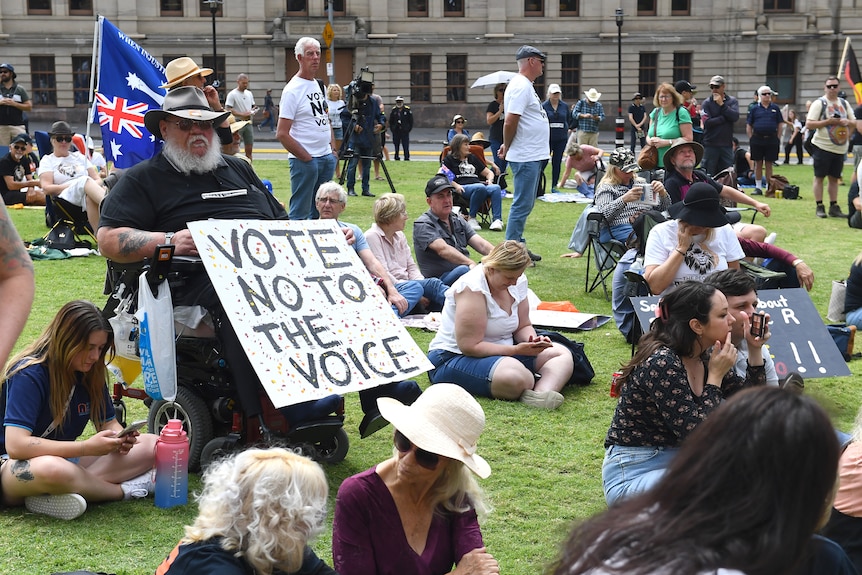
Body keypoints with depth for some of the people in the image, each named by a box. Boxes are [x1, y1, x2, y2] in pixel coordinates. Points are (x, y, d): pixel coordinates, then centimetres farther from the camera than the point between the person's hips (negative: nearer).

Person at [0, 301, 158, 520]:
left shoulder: (91, 373, 0)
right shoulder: (29, 375, -21)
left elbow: (109, 423, 10)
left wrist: (120, 438, -17)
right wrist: (88, 447, -32)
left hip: (64, 458, 7)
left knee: (151, 445, -6)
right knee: (51, 469, -44)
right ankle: (125, 490, -16)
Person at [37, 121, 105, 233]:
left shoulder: (80, 157, 30)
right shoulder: (47, 160, 20)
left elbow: (98, 180, 20)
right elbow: (47, 188, 3)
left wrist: (92, 186, -6)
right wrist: (75, 185, -6)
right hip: (65, 201, -3)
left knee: (90, 196, -38)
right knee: (84, 180, -35)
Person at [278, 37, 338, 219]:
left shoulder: (320, 85, 14)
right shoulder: (292, 90, -11)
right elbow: (282, 134, -15)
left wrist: (334, 150, 9)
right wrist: (307, 158, -14)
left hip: (327, 157, 8)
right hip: (304, 161, -8)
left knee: (319, 211, 12)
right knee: (300, 212, -6)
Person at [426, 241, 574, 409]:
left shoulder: (518, 281, 1)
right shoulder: (472, 287, -23)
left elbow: (523, 326, 11)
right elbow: (470, 346, -24)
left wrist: (534, 341, -12)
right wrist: (516, 350, -26)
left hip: (501, 352, 9)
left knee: (562, 354, -6)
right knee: (515, 375, -40)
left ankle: (540, 394, -34)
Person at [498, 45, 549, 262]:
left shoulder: (524, 85, 17)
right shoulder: (521, 86, -16)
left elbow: (511, 123, 21)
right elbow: (510, 122, -22)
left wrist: (507, 147, 14)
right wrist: (507, 147, -9)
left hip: (532, 156, 11)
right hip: (526, 156, -11)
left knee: (525, 204, 16)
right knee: (522, 205, -6)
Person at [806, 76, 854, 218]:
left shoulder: (844, 103, 12)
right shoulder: (819, 103, -6)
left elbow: (854, 122, 16)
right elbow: (808, 124, -13)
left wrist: (847, 122, -7)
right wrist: (828, 122, -19)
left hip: (840, 148, 5)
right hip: (822, 146, -5)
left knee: (834, 178, 10)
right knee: (819, 177, -1)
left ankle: (834, 207, 15)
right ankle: (819, 207, 5)